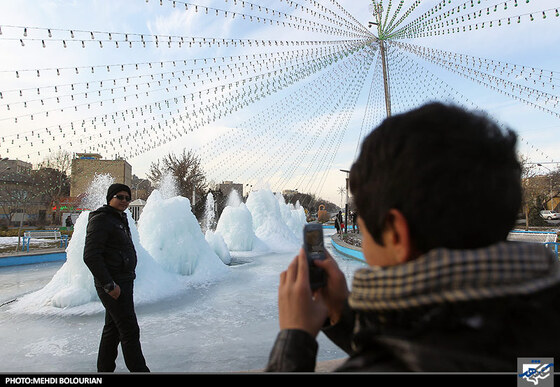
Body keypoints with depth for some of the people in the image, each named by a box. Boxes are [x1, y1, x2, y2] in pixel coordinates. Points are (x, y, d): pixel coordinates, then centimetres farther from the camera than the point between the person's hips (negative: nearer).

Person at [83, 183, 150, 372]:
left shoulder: (120, 219, 16)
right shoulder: (101, 220, -15)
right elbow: (91, 256, -22)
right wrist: (109, 285, -22)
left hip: (123, 282, 10)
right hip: (114, 284, -10)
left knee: (113, 328, 17)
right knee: (129, 330, -4)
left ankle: (105, 368, 30)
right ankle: (139, 369, 6)